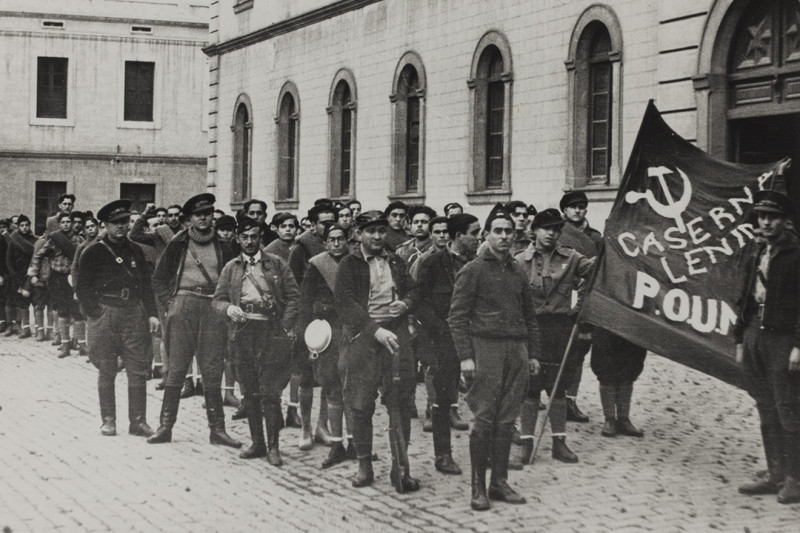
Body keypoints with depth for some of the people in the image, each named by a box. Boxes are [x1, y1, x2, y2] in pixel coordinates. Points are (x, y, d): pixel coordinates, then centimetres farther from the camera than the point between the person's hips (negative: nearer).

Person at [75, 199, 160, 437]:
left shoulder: (135, 251, 14)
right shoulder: (93, 252, 1)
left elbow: (146, 284, 16)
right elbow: (83, 288, 0)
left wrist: (151, 314, 6)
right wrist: (96, 314, -9)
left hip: (134, 315, 3)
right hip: (105, 317, -3)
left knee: (139, 370, -1)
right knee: (106, 371, 3)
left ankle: (138, 421, 4)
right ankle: (108, 421, 11)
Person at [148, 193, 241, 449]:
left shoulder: (222, 247, 12)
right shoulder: (178, 244, 8)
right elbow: (159, 278, 12)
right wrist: (168, 303, 2)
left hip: (213, 309, 1)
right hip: (183, 305, -1)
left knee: (212, 370, 0)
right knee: (176, 368, -2)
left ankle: (217, 428, 4)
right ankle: (165, 426, 2)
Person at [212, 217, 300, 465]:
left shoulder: (277, 264, 6)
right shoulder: (231, 268, 12)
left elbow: (293, 296, 4)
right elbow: (217, 299, 11)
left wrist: (286, 326, -7)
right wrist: (229, 308, -11)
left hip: (271, 332, -3)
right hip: (241, 332, 3)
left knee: (269, 392, -7)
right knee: (249, 391, 8)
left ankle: (273, 446, -1)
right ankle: (257, 443, 17)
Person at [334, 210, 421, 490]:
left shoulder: (397, 263, 15)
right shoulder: (349, 265, 1)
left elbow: (414, 289, 23)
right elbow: (344, 303, -9)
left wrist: (405, 303, -2)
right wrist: (376, 330, -17)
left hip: (396, 336, 3)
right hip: (361, 336, -3)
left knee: (401, 404, 0)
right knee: (361, 407, 2)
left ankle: (399, 467, 7)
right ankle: (364, 465, 15)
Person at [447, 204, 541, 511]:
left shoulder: (517, 273, 16)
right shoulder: (473, 270, -1)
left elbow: (530, 316, 22)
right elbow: (457, 316, -5)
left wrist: (533, 354, 16)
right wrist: (465, 356, -12)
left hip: (517, 350, 5)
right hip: (486, 347, -5)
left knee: (506, 421, 6)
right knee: (484, 420, -6)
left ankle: (500, 482, 13)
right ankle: (478, 487, 1)